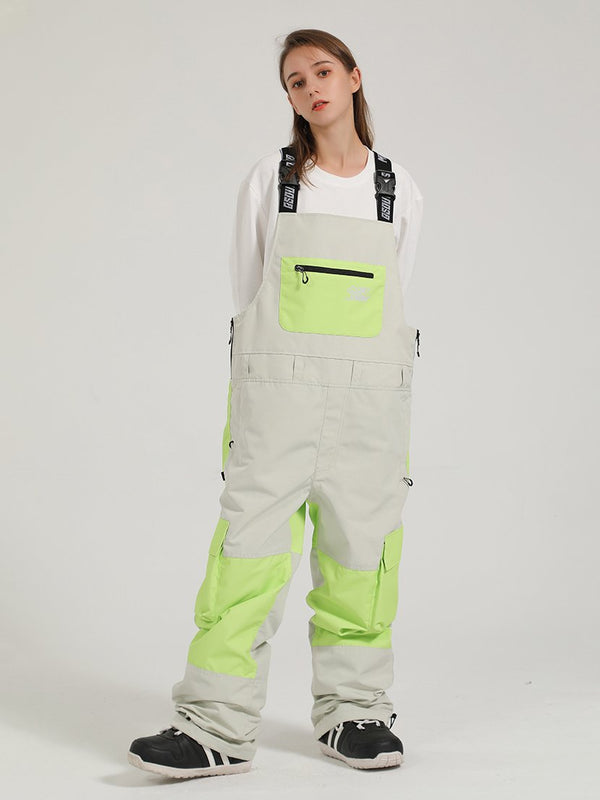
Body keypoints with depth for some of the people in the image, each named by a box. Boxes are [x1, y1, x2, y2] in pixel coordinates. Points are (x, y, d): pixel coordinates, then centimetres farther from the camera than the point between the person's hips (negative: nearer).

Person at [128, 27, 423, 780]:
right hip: (274, 393, -1)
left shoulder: (400, 193, 9)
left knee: (361, 550, 6)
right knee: (250, 547, -5)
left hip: (369, 398, 2)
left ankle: (353, 711, 20)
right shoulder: (267, 181, 5)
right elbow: (247, 294, 11)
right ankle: (218, 726, -1)